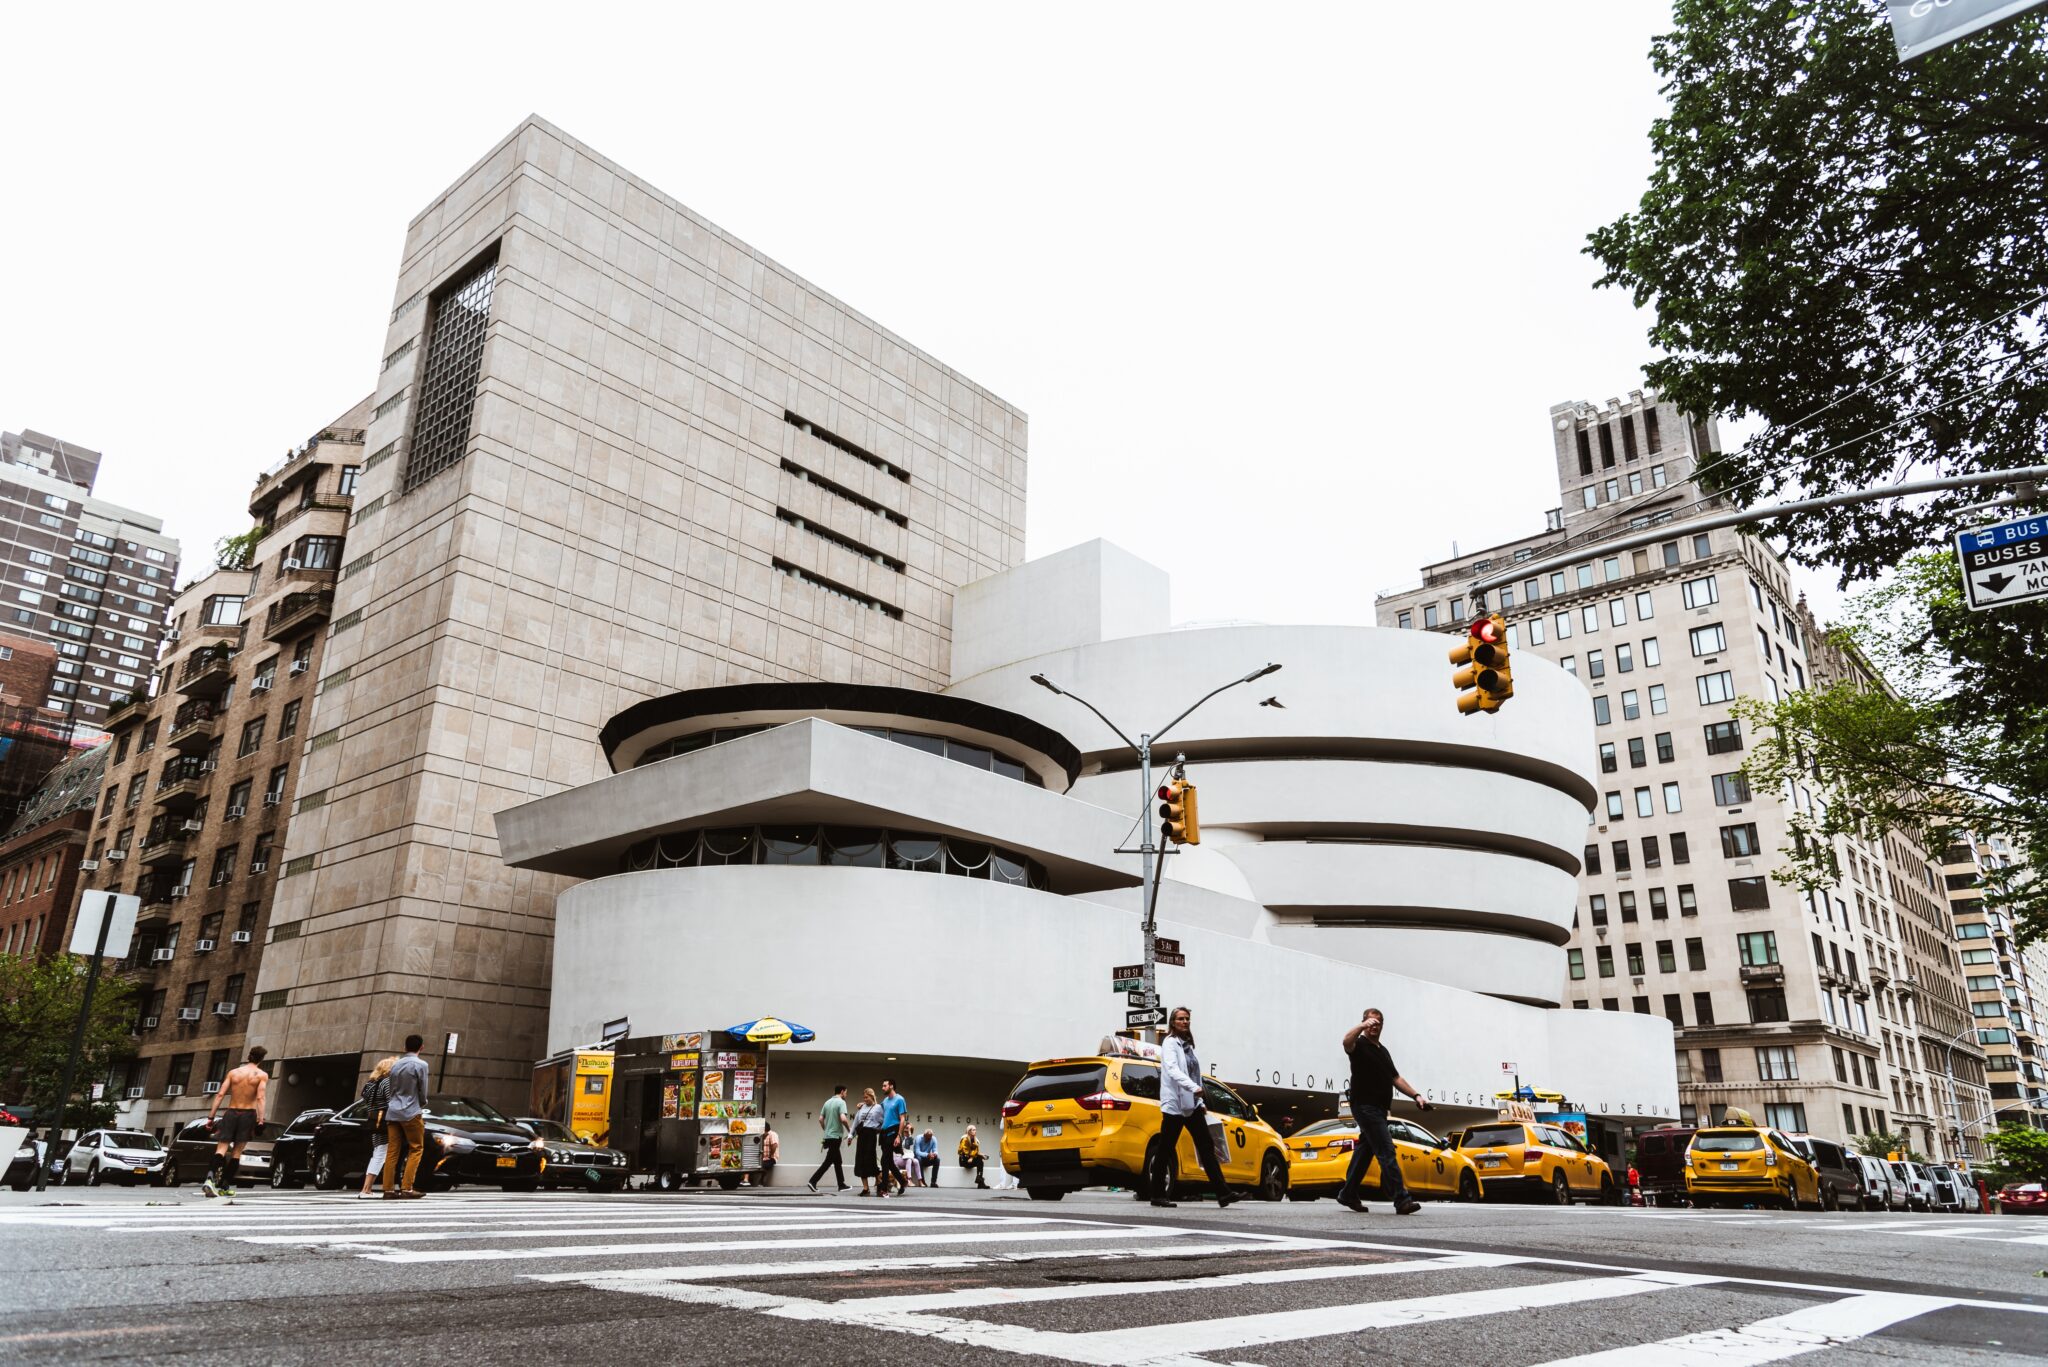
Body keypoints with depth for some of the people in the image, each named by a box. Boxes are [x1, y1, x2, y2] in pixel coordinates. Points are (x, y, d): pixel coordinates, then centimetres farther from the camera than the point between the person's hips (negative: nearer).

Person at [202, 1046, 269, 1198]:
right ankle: (224, 1186, 7)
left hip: (230, 1112, 2)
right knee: (236, 1152, 8)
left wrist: (211, 1116, 3)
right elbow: (261, 1098, -12)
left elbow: (220, 1095, 2)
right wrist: (260, 1120, -14)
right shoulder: (262, 1075, -1)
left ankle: (211, 1177, -28)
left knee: (221, 1149, -3)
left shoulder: (233, 1072, 9)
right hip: (248, 1114, -2)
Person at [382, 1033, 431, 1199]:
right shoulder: (421, 1064, -7)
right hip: (411, 1112, -6)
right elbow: (422, 1091, -3)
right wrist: (423, 1104, 17)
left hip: (392, 1112, 6)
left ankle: (388, 1189, 3)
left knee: (393, 1151, 7)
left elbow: (391, 1090, 16)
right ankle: (406, 1188, -7)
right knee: (416, 1149, 0)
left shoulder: (395, 1065, 13)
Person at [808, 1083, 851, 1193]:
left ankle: (841, 1185, 17)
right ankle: (813, 1181, -10)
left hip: (828, 1136, 8)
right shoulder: (841, 1102, -11)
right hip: (836, 1136, -8)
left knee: (837, 1161, 14)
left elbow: (820, 1119, 11)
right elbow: (843, 1118, -22)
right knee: (828, 1161, -5)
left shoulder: (827, 1102, 12)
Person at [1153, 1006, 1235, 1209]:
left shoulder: (1187, 1045, 17)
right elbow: (1173, 1071, -22)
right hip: (1174, 1104, -8)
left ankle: (1223, 1193, -3)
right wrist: (1194, 1088, -35)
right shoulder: (1170, 1044, -7)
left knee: (1206, 1147, 0)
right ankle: (1157, 1195, 10)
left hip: (1191, 1105, 8)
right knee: (1166, 1150, 1)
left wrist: (1200, 1102, 16)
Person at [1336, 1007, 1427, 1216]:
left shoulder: (1383, 1050, 22)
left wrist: (1416, 1095, 13)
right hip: (1365, 1106, -8)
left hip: (1379, 1108, 8)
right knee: (1386, 1152, -14)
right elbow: (1347, 1041, -29)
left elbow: (1396, 1078, 24)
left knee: (1365, 1150, 12)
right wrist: (1362, 1026, -44)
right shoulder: (1359, 1045, -4)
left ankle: (1348, 1194, 21)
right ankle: (1401, 1199, -17)